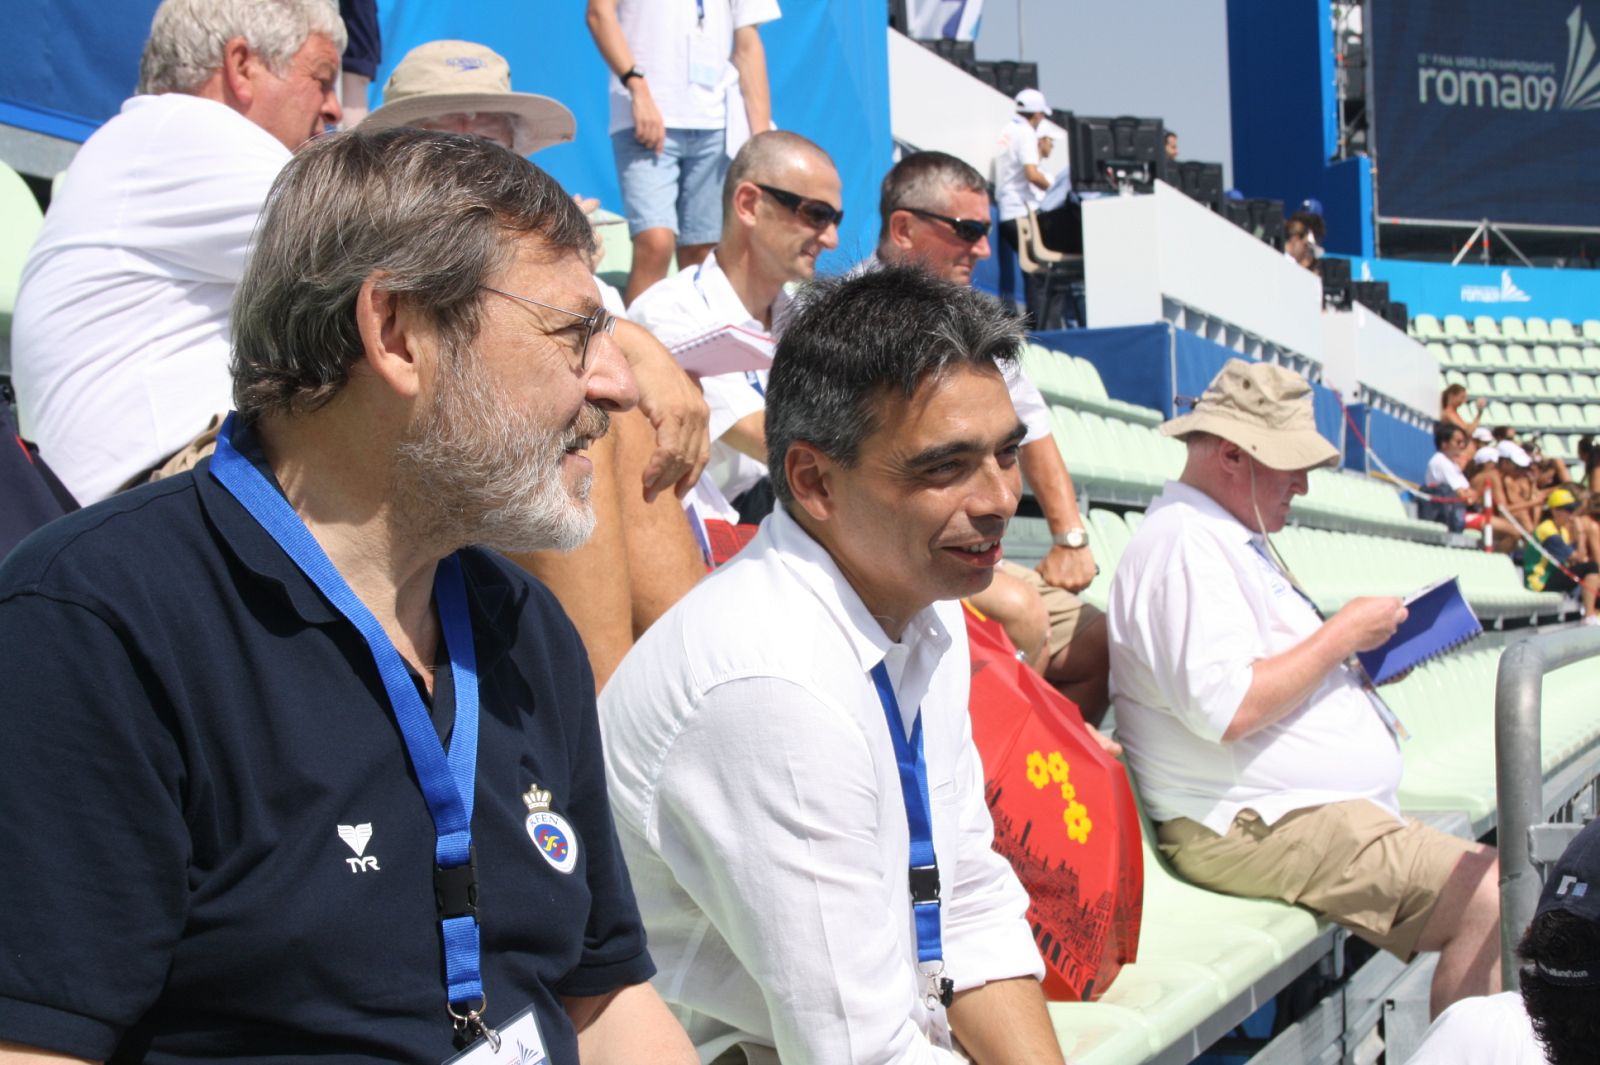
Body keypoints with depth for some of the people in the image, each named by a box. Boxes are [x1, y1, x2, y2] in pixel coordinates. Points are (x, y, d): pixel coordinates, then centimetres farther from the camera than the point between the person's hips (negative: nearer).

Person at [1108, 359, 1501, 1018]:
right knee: (1493, 902, -20)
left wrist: (1353, 645, 13)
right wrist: (1342, 635, -14)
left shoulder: (1229, 538, 20)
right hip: (1254, 830, -12)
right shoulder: (1185, 544, -15)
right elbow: (1228, 709, -25)